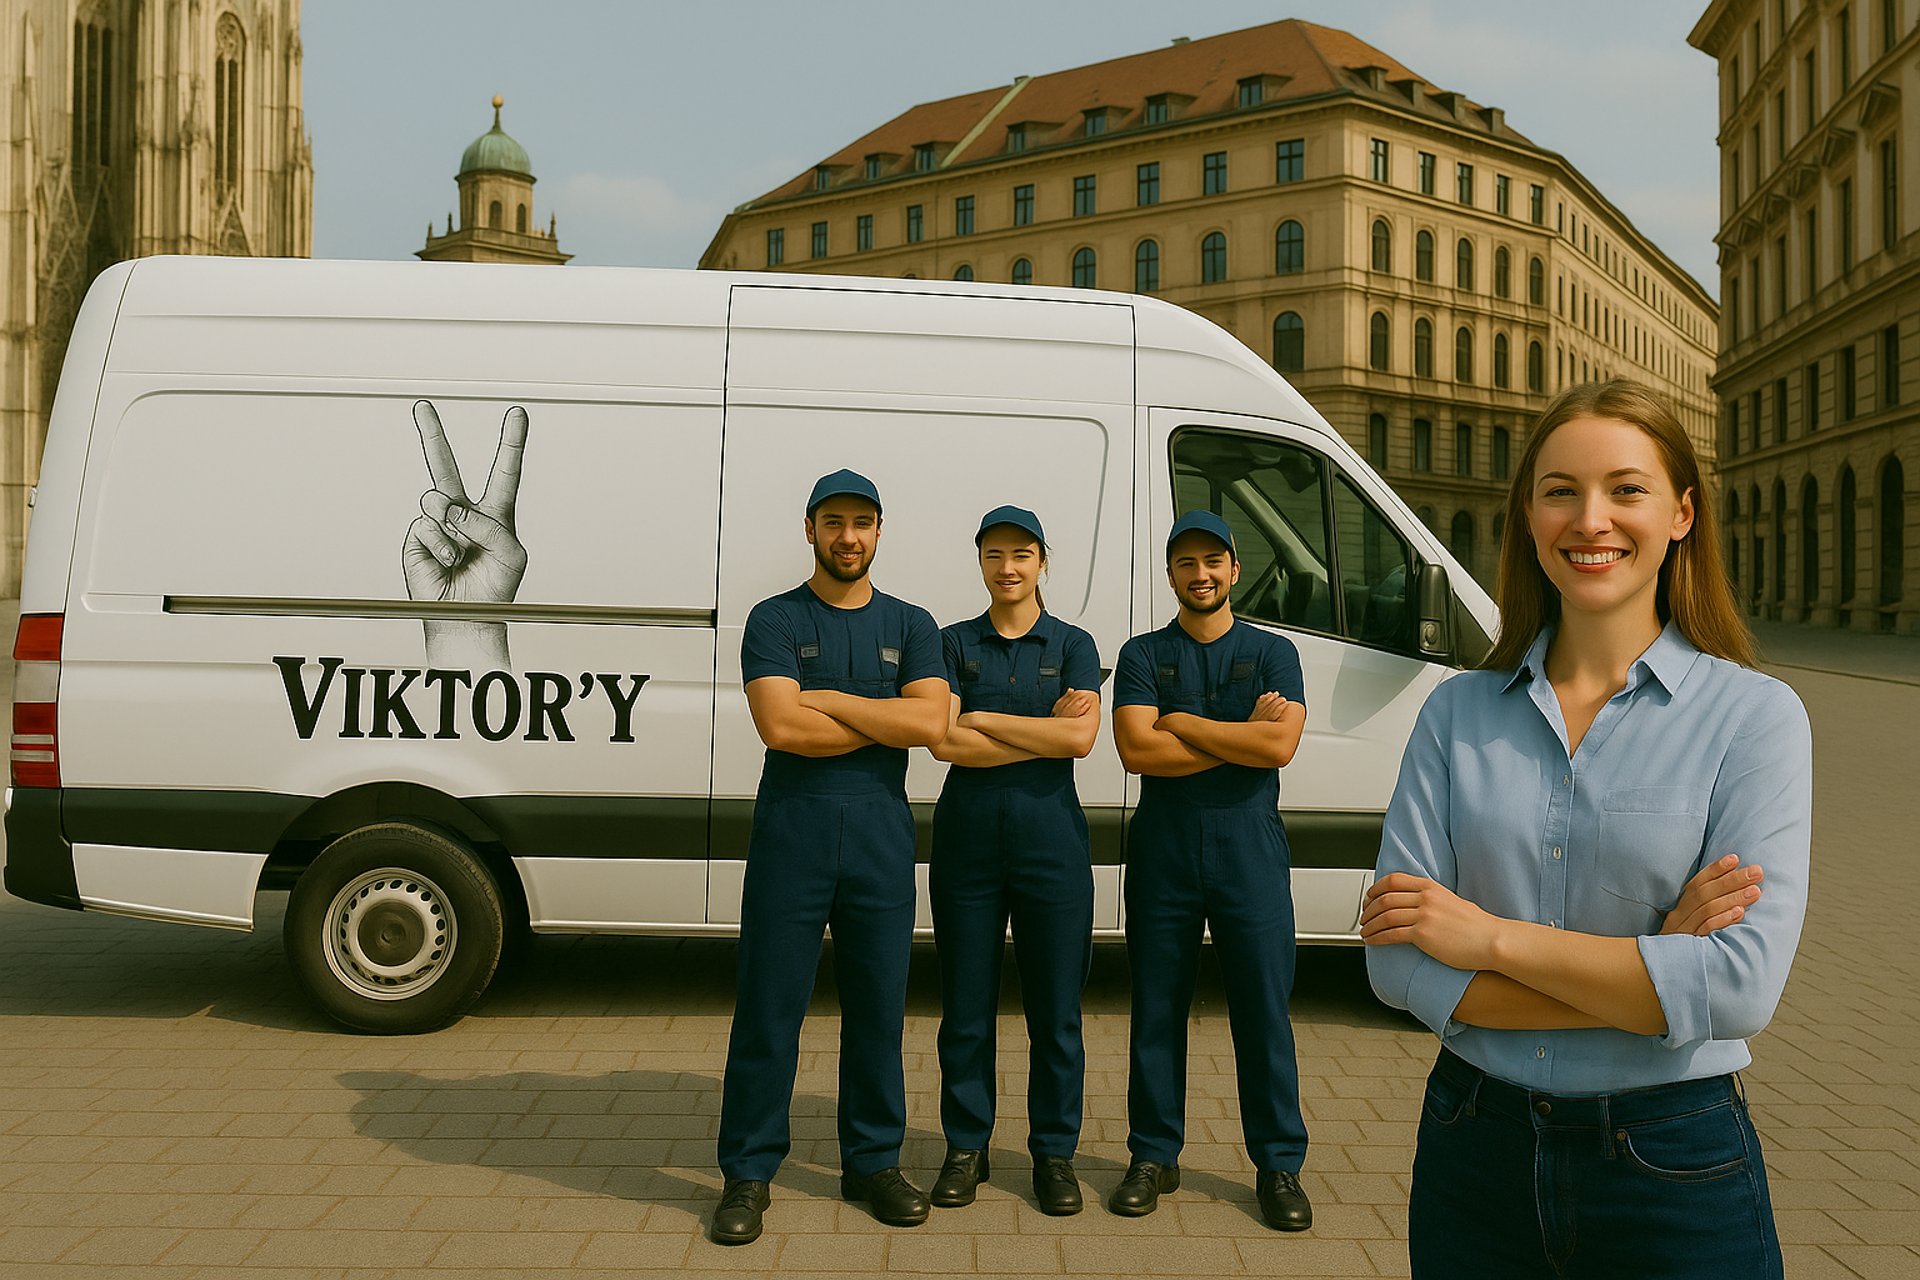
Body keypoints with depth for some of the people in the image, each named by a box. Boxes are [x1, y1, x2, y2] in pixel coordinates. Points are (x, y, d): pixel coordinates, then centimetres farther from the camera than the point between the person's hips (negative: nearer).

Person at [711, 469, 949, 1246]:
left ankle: (873, 1162, 24)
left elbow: (932, 722, -7)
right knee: (769, 1007, 2)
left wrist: (828, 699, -9)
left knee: (878, 1007, 9)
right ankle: (748, 1174, 14)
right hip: (791, 831, -2)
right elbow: (781, 727, -13)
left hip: (881, 835, 3)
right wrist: (889, 720, -6)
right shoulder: (775, 620, 2)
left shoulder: (910, 626, 10)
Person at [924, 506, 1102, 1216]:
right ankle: (966, 1148, 21)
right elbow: (944, 742, -8)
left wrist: (982, 717, -9)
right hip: (967, 836, 1)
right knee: (966, 1005, 7)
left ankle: (1054, 1152, 19)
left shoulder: (1072, 645, 6)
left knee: (1055, 1008, 5)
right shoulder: (953, 643, 6)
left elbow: (1081, 737, -11)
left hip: (1051, 836, 0)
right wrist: (1043, 730, -10)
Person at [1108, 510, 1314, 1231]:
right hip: (1163, 849, 1)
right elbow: (1137, 750, -9)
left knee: (1263, 1010, 2)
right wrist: (1240, 734, -9)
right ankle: (1154, 1157, 19)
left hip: (1249, 850, -1)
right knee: (1157, 1009, 7)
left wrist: (1182, 723, -8)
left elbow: (1280, 746, -10)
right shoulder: (1143, 656, 8)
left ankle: (1279, 1166, 14)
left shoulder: (1273, 653, 7)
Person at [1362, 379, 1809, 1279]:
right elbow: (1394, 961, -9)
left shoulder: (1752, 715, -8)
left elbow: (1740, 988, -18)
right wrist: (1645, 968, -15)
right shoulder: (1456, 714, -1)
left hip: (1675, 1174, -2)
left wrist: (1490, 937, -16)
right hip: (1473, 1149, 2)